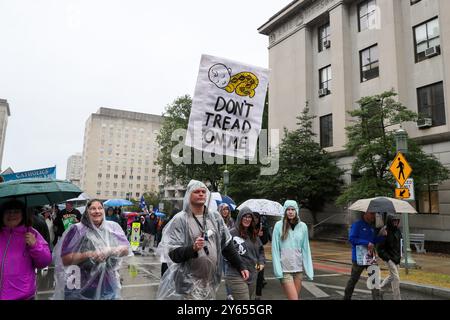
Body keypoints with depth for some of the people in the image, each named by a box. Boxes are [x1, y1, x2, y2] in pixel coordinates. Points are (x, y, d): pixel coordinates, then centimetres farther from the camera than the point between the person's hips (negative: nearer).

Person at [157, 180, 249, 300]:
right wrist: (193, 248, -29)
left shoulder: (215, 217, 4)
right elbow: (174, 254, -13)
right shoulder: (180, 219, -10)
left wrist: (240, 267, 8)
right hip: (188, 284, -4)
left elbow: (227, 245, 12)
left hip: (211, 282, 5)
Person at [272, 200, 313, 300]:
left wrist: (309, 268, 2)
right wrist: (277, 269, -10)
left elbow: (305, 249, 7)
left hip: (298, 268, 3)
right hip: (284, 269, -3)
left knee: (297, 296, 10)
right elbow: (275, 249, -5)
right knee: (294, 298, -9)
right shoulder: (279, 225, -6)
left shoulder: (303, 226, 3)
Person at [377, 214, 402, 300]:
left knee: (392, 276, 22)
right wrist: (387, 258, -18)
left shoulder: (397, 231, 3)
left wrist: (399, 255, 11)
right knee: (396, 278, -6)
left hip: (396, 258, 8)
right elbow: (380, 248, -17)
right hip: (389, 258, -8)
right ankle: (397, 298, 6)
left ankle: (380, 288, 42)